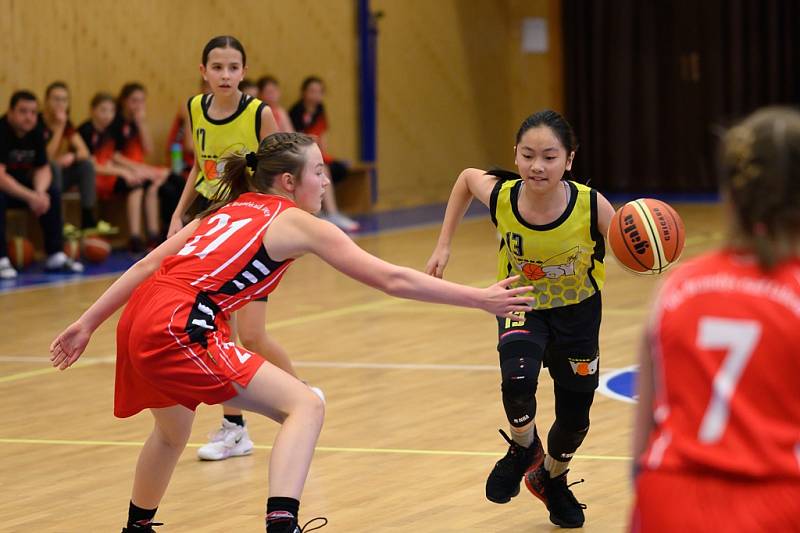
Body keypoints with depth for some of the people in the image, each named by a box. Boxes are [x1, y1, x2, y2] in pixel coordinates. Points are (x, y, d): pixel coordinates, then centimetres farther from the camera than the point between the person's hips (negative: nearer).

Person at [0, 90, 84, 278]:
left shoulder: (35, 131, -3)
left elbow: (43, 168, -2)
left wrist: (40, 191, -24)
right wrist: (31, 197, -39)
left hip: (18, 184, 7)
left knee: (53, 192, -12)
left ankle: (55, 256, -7)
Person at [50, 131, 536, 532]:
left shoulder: (230, 211, 24)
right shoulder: (296, 223, 4)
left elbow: (148, 266, 19)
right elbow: (392, 279, 1)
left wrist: (88, 325, 22)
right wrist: (481, 299, 5)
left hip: (139, 318, 8)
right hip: (180, 329, -8)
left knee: (173, 430, 34)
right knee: (304, 406, -7)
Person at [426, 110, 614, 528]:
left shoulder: (591, 206, -31)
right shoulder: (500, 196, -25)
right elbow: (467, 177, -3)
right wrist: (443, 246, -3)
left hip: (577, 313, 0)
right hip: (522, 308, 0)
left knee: (574, 420, 12)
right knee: (517, 382, -29)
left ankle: (551, 479, 47)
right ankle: (523, 450, 5)